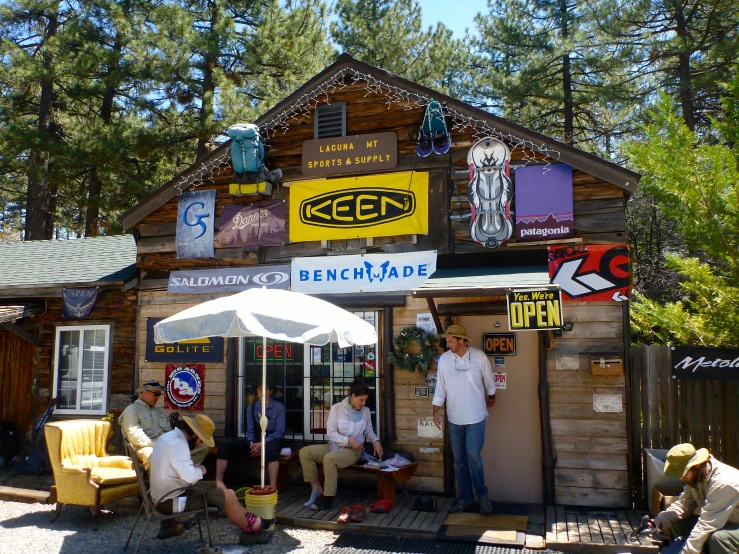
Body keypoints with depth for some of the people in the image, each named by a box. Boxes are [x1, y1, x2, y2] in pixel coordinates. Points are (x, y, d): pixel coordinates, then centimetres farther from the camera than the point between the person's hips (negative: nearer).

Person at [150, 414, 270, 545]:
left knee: (219, 486, 16)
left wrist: (195, 469, 2)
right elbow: (190, 476, -33)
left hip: (166, 494, 11)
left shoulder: (170, 436, 7)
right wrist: (200, 470, -12)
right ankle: (250, 530, 10)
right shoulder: (177, 443, -25)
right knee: (229, 495, -9)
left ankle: (247, 519, 19)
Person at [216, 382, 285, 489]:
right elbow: (250, 430, 7)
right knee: (224, 447, -13)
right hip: (255, 441, 5)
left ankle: (272, 489, -44)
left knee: (272, 449, -42)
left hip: (272, 440, -4)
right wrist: (251, 443, -15)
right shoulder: (251, 407, 9)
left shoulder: (279, 407, -4)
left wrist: (262, 443, -23)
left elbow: (279, 431, -10)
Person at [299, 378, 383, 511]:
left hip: (353, 450, -2)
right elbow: (331, 433, -9)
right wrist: (349, 440, -20)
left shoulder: (366, 411, 2)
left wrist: (376, 441, -7)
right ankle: (317, 488, -11)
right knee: (304, 452, -18)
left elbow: (368, 431, 14)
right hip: (334, 446, 2)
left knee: (329, 458, -35)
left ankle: (328, 499, -25)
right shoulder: (336, 408, -5)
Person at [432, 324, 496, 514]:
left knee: (473, 455, -7)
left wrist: (490, 397, 18)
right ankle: (464, 498, 22)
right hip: (454, 418, 3)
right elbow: (440, 386, 0)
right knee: (459, 460, 9)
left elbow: (489, 381, 5)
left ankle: (482, 495, 13)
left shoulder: (479, 356, -10)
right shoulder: (444, 359, -4)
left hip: (475, 417, -3)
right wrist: (435, 411, -3)